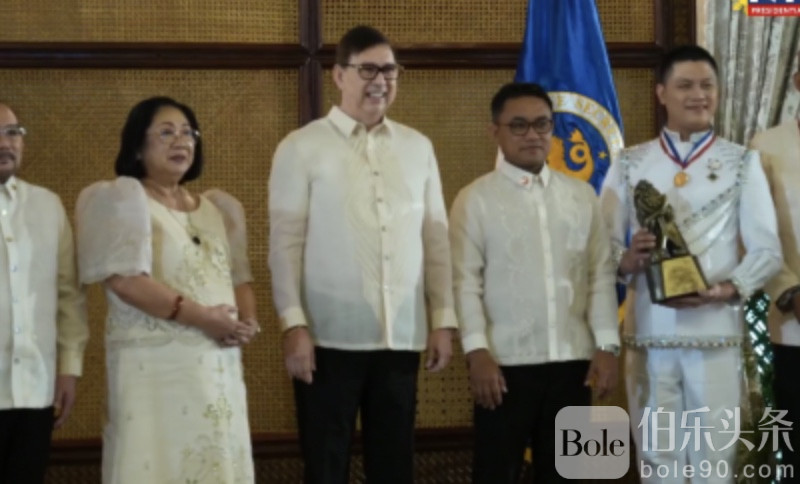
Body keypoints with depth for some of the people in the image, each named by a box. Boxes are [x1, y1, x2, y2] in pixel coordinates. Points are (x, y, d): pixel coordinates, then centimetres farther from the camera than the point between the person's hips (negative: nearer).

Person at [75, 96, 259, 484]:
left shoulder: (217, 207, 17)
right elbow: (125, 280, -15)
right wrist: (201, 317, -17)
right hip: (155, 362, -6)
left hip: (219, 361, 6)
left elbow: (238, 276, 19)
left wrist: (247, 321, -3)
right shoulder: (122, 198, -3)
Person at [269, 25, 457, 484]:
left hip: (402, 337, 3)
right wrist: (294, 324, -11)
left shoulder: (418, 147, 10)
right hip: (331, 337, -3)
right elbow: (286, 241, -4)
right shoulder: (302, 148, -2)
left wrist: (443, 319, 7)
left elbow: (436, 237, 11)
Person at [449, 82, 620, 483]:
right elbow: (466, 282, -5)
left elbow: (601, 274, 8)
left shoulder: (581, 195, 10)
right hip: (506, 362, -3)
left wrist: (607, 346, 1)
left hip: (572, 360, 3)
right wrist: (477, 352, -14)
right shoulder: (475, 199, 0)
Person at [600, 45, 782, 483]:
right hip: (648, 333, 1)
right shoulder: (630, 163, 9)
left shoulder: (742, 163, 6)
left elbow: (767, 251, 3)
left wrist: (723, 289, -15)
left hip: (716, 332, -1)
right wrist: (627, 260, -15)